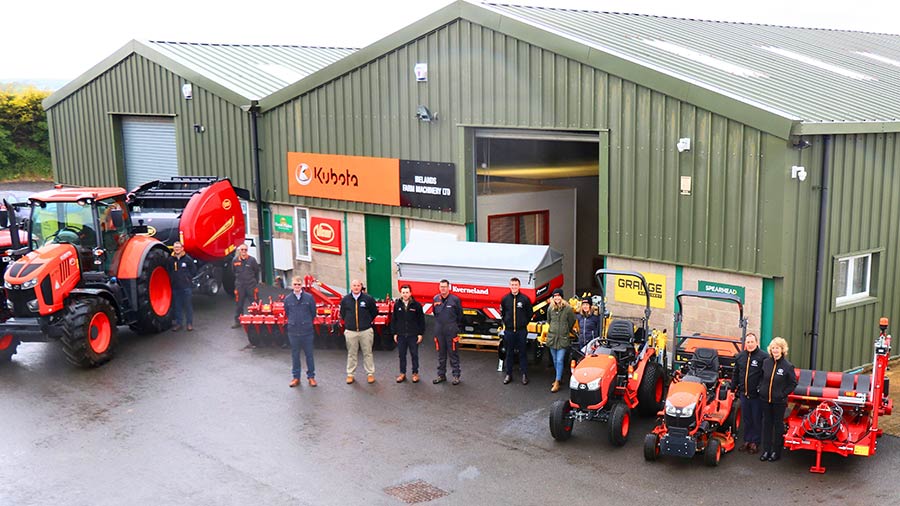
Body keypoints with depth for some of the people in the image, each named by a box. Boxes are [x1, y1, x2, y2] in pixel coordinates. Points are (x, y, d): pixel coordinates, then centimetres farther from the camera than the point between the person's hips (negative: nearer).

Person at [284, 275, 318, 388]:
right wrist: (293, 323, 13)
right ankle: (296, 377, 19)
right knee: (295, 355, 10)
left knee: (309, 354, 6)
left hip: (307, 331, -1)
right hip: (293, 331, 2)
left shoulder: (309, 298, -4)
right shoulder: (288, 299, 1)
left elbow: (313, 313, 6)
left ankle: (311, 376, 16)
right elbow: (287, 313, 13)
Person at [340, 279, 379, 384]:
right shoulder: (345, 299, 1)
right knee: (351, 354, 8)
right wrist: (348, 322, 12)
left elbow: (374, 312, 9)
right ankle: (350, 374, 17)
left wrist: (368, 321, 9)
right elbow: (342, 313, 16)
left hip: (366, 331, -1)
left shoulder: (368, 298, -4)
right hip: (350, 332, 1)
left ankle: (370, 374, 13)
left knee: (368, 353, 5)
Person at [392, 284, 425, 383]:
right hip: (401, 335, 2)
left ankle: (415, 373, 18)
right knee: (402, 355, 9)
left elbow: (421, 320, -2)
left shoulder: (416, 305, -5)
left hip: (413, 335, -2)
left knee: (414, 355, 7)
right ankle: (402, 374, 20)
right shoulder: (397, 305, 2)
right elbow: (393, 320, 8)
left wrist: (420, 334, -5)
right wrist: (395, 333, 5)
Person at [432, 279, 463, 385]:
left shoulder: (455, 299, -7)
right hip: (439, 331, 4)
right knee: (441, 354, 12)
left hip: (451, 331, -4)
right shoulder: (435, 299, 4)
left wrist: (457, 327, 5)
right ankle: (441, 375, 21)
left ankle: (456, 375, 9)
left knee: (453, 354, 1)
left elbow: (459, 315, 1)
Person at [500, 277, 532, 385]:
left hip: (522, 330, -2)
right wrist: (506, 323, 6)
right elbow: (502, 313, 13)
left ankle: (524, 374, 12)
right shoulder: (505, 299, 2)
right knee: (509, 353, 9)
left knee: (522, 352, 4)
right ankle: (508, 374, 18)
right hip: (509, 330, 2)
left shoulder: (525, 299, -4)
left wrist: (524, 323, 2)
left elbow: (530, 314, 5)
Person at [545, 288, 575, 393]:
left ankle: (557, 383, -5)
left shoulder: (568, 308, -9)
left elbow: (572, 321, 5)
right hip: (552, 337, 4)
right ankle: (559, 377, 29)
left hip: (563, 338, -4)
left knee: (559, 361, -8)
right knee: (555, 361, 13)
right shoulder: (550, 308, 2)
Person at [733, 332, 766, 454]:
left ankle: (755, 443, 15)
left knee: (756, 420, 6)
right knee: (746, 419, 13)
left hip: (757, 395, -5)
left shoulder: (763, 357, -11)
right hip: (744, 394, 5)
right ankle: (747, 441, 24)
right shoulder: (740, 356, 7)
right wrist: (734, 388, 16)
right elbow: (736, 374, 17)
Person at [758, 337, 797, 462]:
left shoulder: (788, 366, -11)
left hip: (779, 401, -4)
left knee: (778, 424, 7)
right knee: (767, 424, 10)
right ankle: (766, 450, 18)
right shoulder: (766, 362, 1)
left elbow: (793, 383, -5)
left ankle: (776, 451, 15)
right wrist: (761, 388, 5)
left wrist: (783, 394, -9)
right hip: (765, 399, 4)